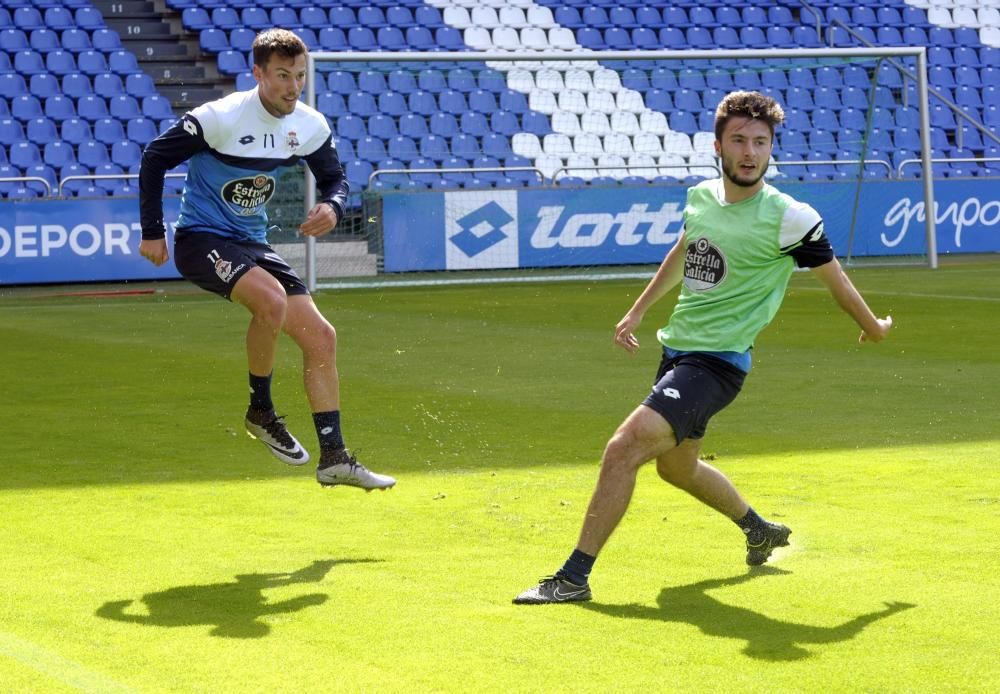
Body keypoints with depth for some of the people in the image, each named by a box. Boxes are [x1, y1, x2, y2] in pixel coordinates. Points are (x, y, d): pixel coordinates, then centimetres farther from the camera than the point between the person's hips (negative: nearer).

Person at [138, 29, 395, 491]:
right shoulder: (220, 117, -21)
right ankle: (261, 412, -10)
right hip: (200, 239, -7)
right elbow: (155, 157, -12)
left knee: (320, 338, -1)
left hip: (251, 243, 7)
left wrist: (332, 207, -14)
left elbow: (334, 178, 11)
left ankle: (334, 459, 7)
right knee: (271, 300, -33)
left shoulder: (310, 126, -4)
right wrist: (151, 231, -10)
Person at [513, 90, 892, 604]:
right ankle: (760, 531, 52)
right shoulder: (700, 197, 3)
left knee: (624, 448, -22)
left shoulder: (789, 218, -15)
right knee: (677, 467, 26)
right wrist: (637, 311, 31)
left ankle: (573, 577, -17)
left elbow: (835, 280, 1)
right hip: (677, 347, 8)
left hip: (716, 362, -8)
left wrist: (874, 328, 16)